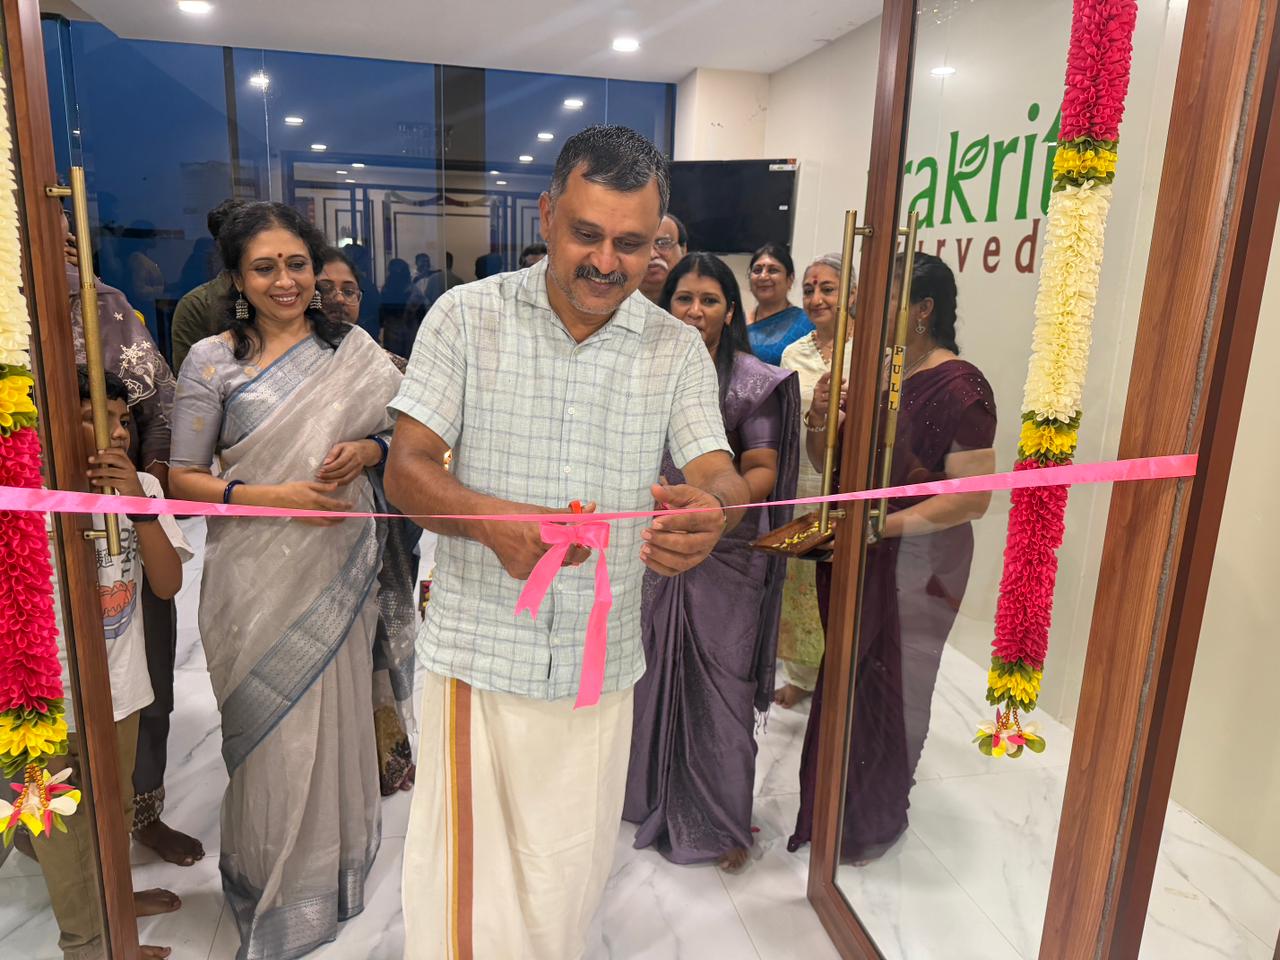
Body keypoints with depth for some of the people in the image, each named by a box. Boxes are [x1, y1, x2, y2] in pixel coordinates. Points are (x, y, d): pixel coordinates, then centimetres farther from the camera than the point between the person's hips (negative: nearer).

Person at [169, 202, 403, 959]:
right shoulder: (212, 361, -2)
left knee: (339, 718, 11)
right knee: (273, 734, 7)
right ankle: (276, 889, 32)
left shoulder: (352, 348, 4)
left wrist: (368, 449, -12)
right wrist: (272, 496, -17)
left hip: (339, 567, 2)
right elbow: (183, 479, -3)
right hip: (257, 577, -1)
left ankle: (338, 863, 36)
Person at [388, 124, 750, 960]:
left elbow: (720, 474, -6)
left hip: (601, 662, 2)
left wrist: (709, 509, -32)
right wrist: (494, 521, -28)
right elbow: (407, 470, -7)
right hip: (480, 651, -2)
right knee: (465, 880, 7)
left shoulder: (677, 348, 2)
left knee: (565, 877, 16)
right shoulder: (467, 317, -4)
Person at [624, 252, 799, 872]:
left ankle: (724, 821, 24)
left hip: (725, 555, -3)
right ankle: (656, 794, 37)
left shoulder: (753, 381, -5)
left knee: (720, 681, 4)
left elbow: (763, 471, -10)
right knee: (656, 672, 14)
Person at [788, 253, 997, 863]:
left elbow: (973, 497, -20)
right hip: (851, 555, 7)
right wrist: (821, 418, -9)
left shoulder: (959, 387, -16)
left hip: (914, 565, -6)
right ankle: (840, 804, 41)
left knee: (888, 690, 9)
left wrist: (883, 525, -27)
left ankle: (876, 821, 33)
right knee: (846, 679, 18)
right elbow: (827, 461, 12)